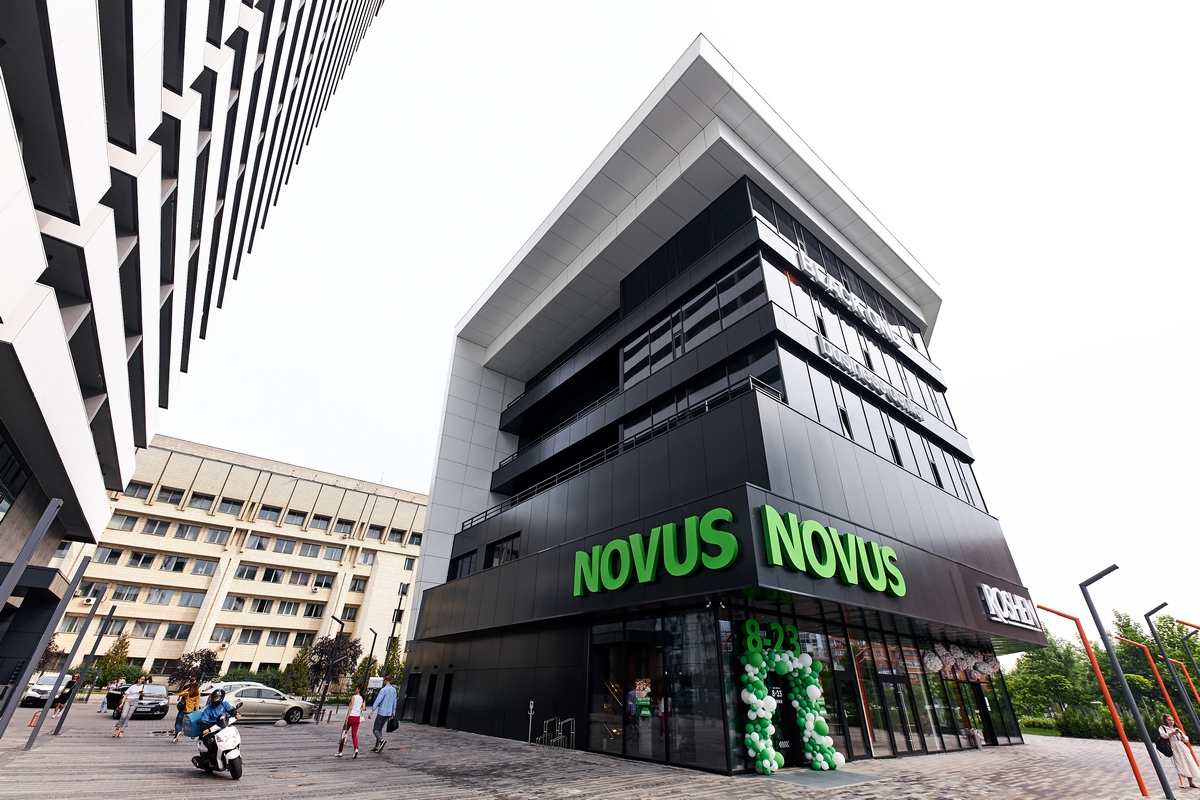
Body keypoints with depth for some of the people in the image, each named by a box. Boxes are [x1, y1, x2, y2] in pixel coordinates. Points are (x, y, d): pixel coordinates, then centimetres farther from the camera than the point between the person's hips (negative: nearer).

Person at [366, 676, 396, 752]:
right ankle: (377, 747, 15)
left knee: (375, 729, 1)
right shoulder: (394, 690, 6)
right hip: (388, 713, 7)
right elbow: (394, 702, 13)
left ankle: (382, 740, -23)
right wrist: (393, 712, 22)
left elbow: (377, 701, -18)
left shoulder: (383, 690, -14)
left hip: (381, 712, -7)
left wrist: (371, 712, -12)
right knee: (380, 729, 17)